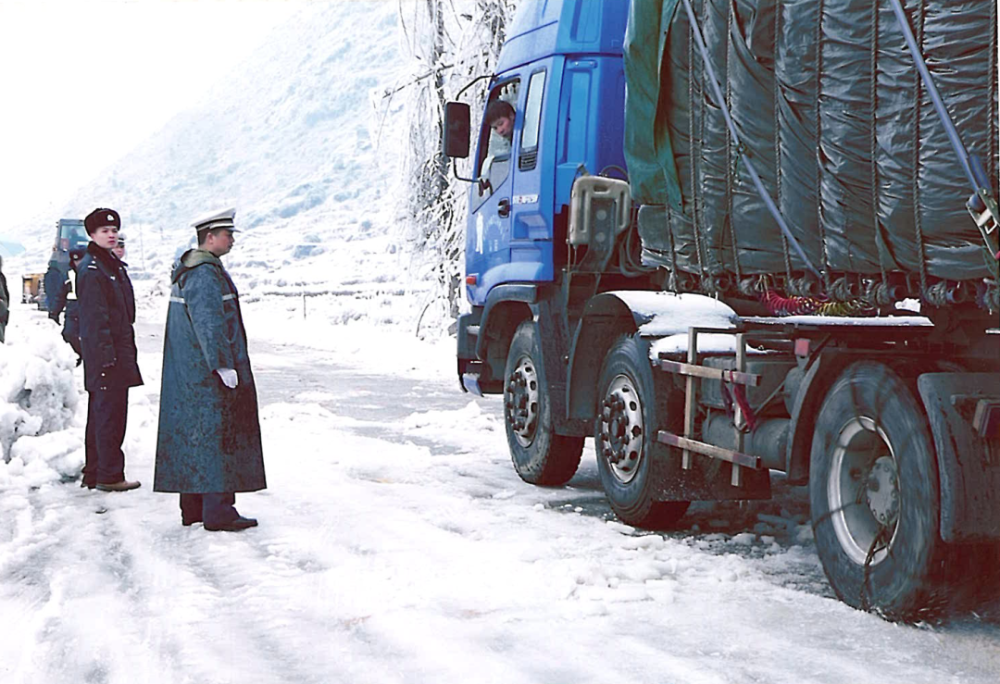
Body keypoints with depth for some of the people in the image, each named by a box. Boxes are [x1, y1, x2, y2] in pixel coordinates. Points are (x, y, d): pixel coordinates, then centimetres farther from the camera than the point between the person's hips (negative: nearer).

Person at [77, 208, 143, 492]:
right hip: (105, 354, -10)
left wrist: (127, 351, 22)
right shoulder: (91, 270, -13)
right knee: (110, 414, -6)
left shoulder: (112, 265, 18)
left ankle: (94, 473, 21)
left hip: (118, 351, 10)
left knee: (100, 414, 14)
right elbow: (95, 317, -18)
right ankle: (110, 475, -1)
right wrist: (106, 355, -22)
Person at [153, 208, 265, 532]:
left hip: (187, 372, 11)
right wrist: (224, 365, -21)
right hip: (208, 372, -10)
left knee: (192, 434, 12)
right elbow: (209, 323, -23)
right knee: (218, 433, -7)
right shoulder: (206, 274, -18)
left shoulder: (186, 269, 15)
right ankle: (217, 511, -6)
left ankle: (192, 508, 17)